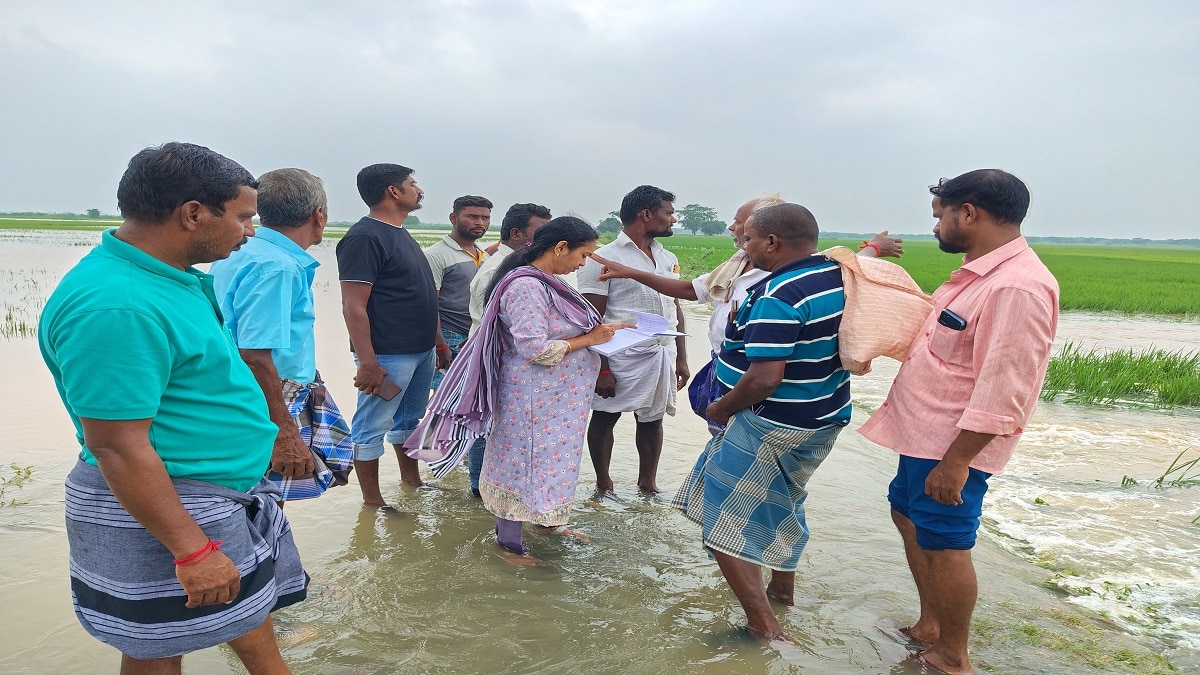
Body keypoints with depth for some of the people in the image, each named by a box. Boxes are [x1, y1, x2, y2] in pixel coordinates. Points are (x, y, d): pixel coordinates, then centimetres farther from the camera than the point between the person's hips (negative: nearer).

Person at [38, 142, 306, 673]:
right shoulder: (116, 307, -28)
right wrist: (192, 550, -24)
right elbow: (118, 450, -27)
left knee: (252, 614, 22)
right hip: (163, 511, -9)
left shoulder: (173, 276, 4)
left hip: (226, 496, 10)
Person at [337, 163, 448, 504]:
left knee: (409, 419, 21)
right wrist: (368, 363, -24)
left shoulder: (401, 234, 14)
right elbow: (353, 306, -20)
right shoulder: (365, 237, -15)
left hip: (422, 350, 10)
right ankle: (372, 501, 13)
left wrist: (439, 341, 20)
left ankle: (411, 480, 36)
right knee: (372, 427, 2)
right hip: (388, 356, -10)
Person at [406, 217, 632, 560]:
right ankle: (510, 542, 18)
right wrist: (590, 339, -20)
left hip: (558, 397, 10)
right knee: (525, 463, 3)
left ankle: (550, 519, 37)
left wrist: (600, 329, 1)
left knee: (553, 458, 21)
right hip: (534, 399, -10)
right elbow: (536, 349, -28)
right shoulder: (524, 286, -23)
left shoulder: (544, 282, 7)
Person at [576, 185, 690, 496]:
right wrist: (601, 369, -16)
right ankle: (603, 485, 24)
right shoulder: (605, 258, -10)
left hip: (663, 354, 6)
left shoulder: (668, 258, 11)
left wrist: (681, 358, 12)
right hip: (622, 356, -6)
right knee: (605, 418, 7)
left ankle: (648, 484, 30)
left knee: (652, 418, 14)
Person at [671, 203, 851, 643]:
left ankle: (764, 623, 5)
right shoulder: (840, 276, 2)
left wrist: (722, 407, -13)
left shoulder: (779, 296, -25)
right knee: (783, 503, 28)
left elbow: (763, 379, -29)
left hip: (771, 425, -9)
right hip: (823, 420, 9)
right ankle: (783, 587, 44)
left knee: (726, 519, 3)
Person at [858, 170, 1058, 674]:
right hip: (923, 433, 10)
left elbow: (1002, 395, -27)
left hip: (953, 445, -10)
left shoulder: (1018, 287, -24)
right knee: (908, 516, 21)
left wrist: (956, 462, -25)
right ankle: (929, 626, 38)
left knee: (942, 543, 2)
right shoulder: (981, 273, 8)